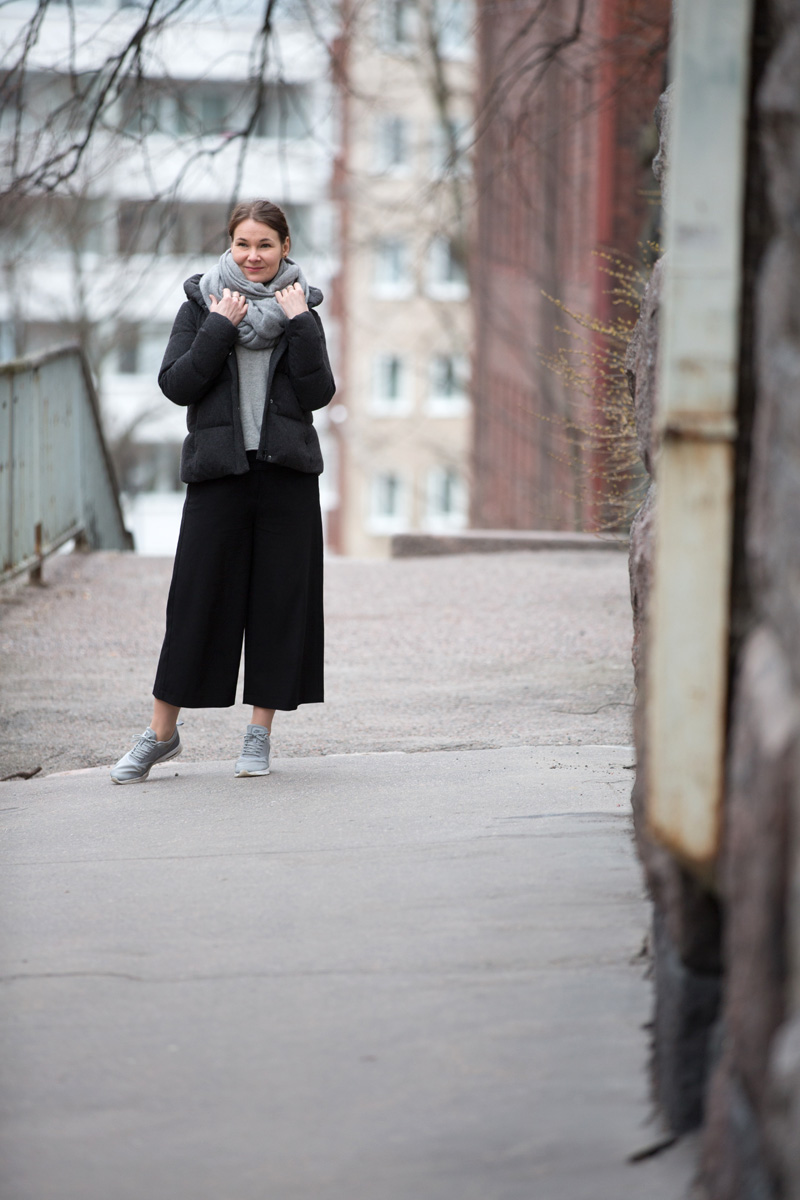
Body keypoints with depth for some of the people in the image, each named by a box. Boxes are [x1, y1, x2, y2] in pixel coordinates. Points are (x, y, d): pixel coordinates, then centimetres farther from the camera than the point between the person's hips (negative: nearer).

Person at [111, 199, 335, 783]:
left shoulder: (301, 308, 9)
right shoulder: (202, 304, 7)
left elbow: (318, 394, -2)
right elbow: (176, 384, -4)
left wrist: (299, 324, -9)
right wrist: (220, 327, -9)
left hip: (287, 471, 1)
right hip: (219, 471, -1)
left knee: (279, 596, 2)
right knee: (197, 596, 0)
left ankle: (261, 731, 11)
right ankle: (162, 730, 10)